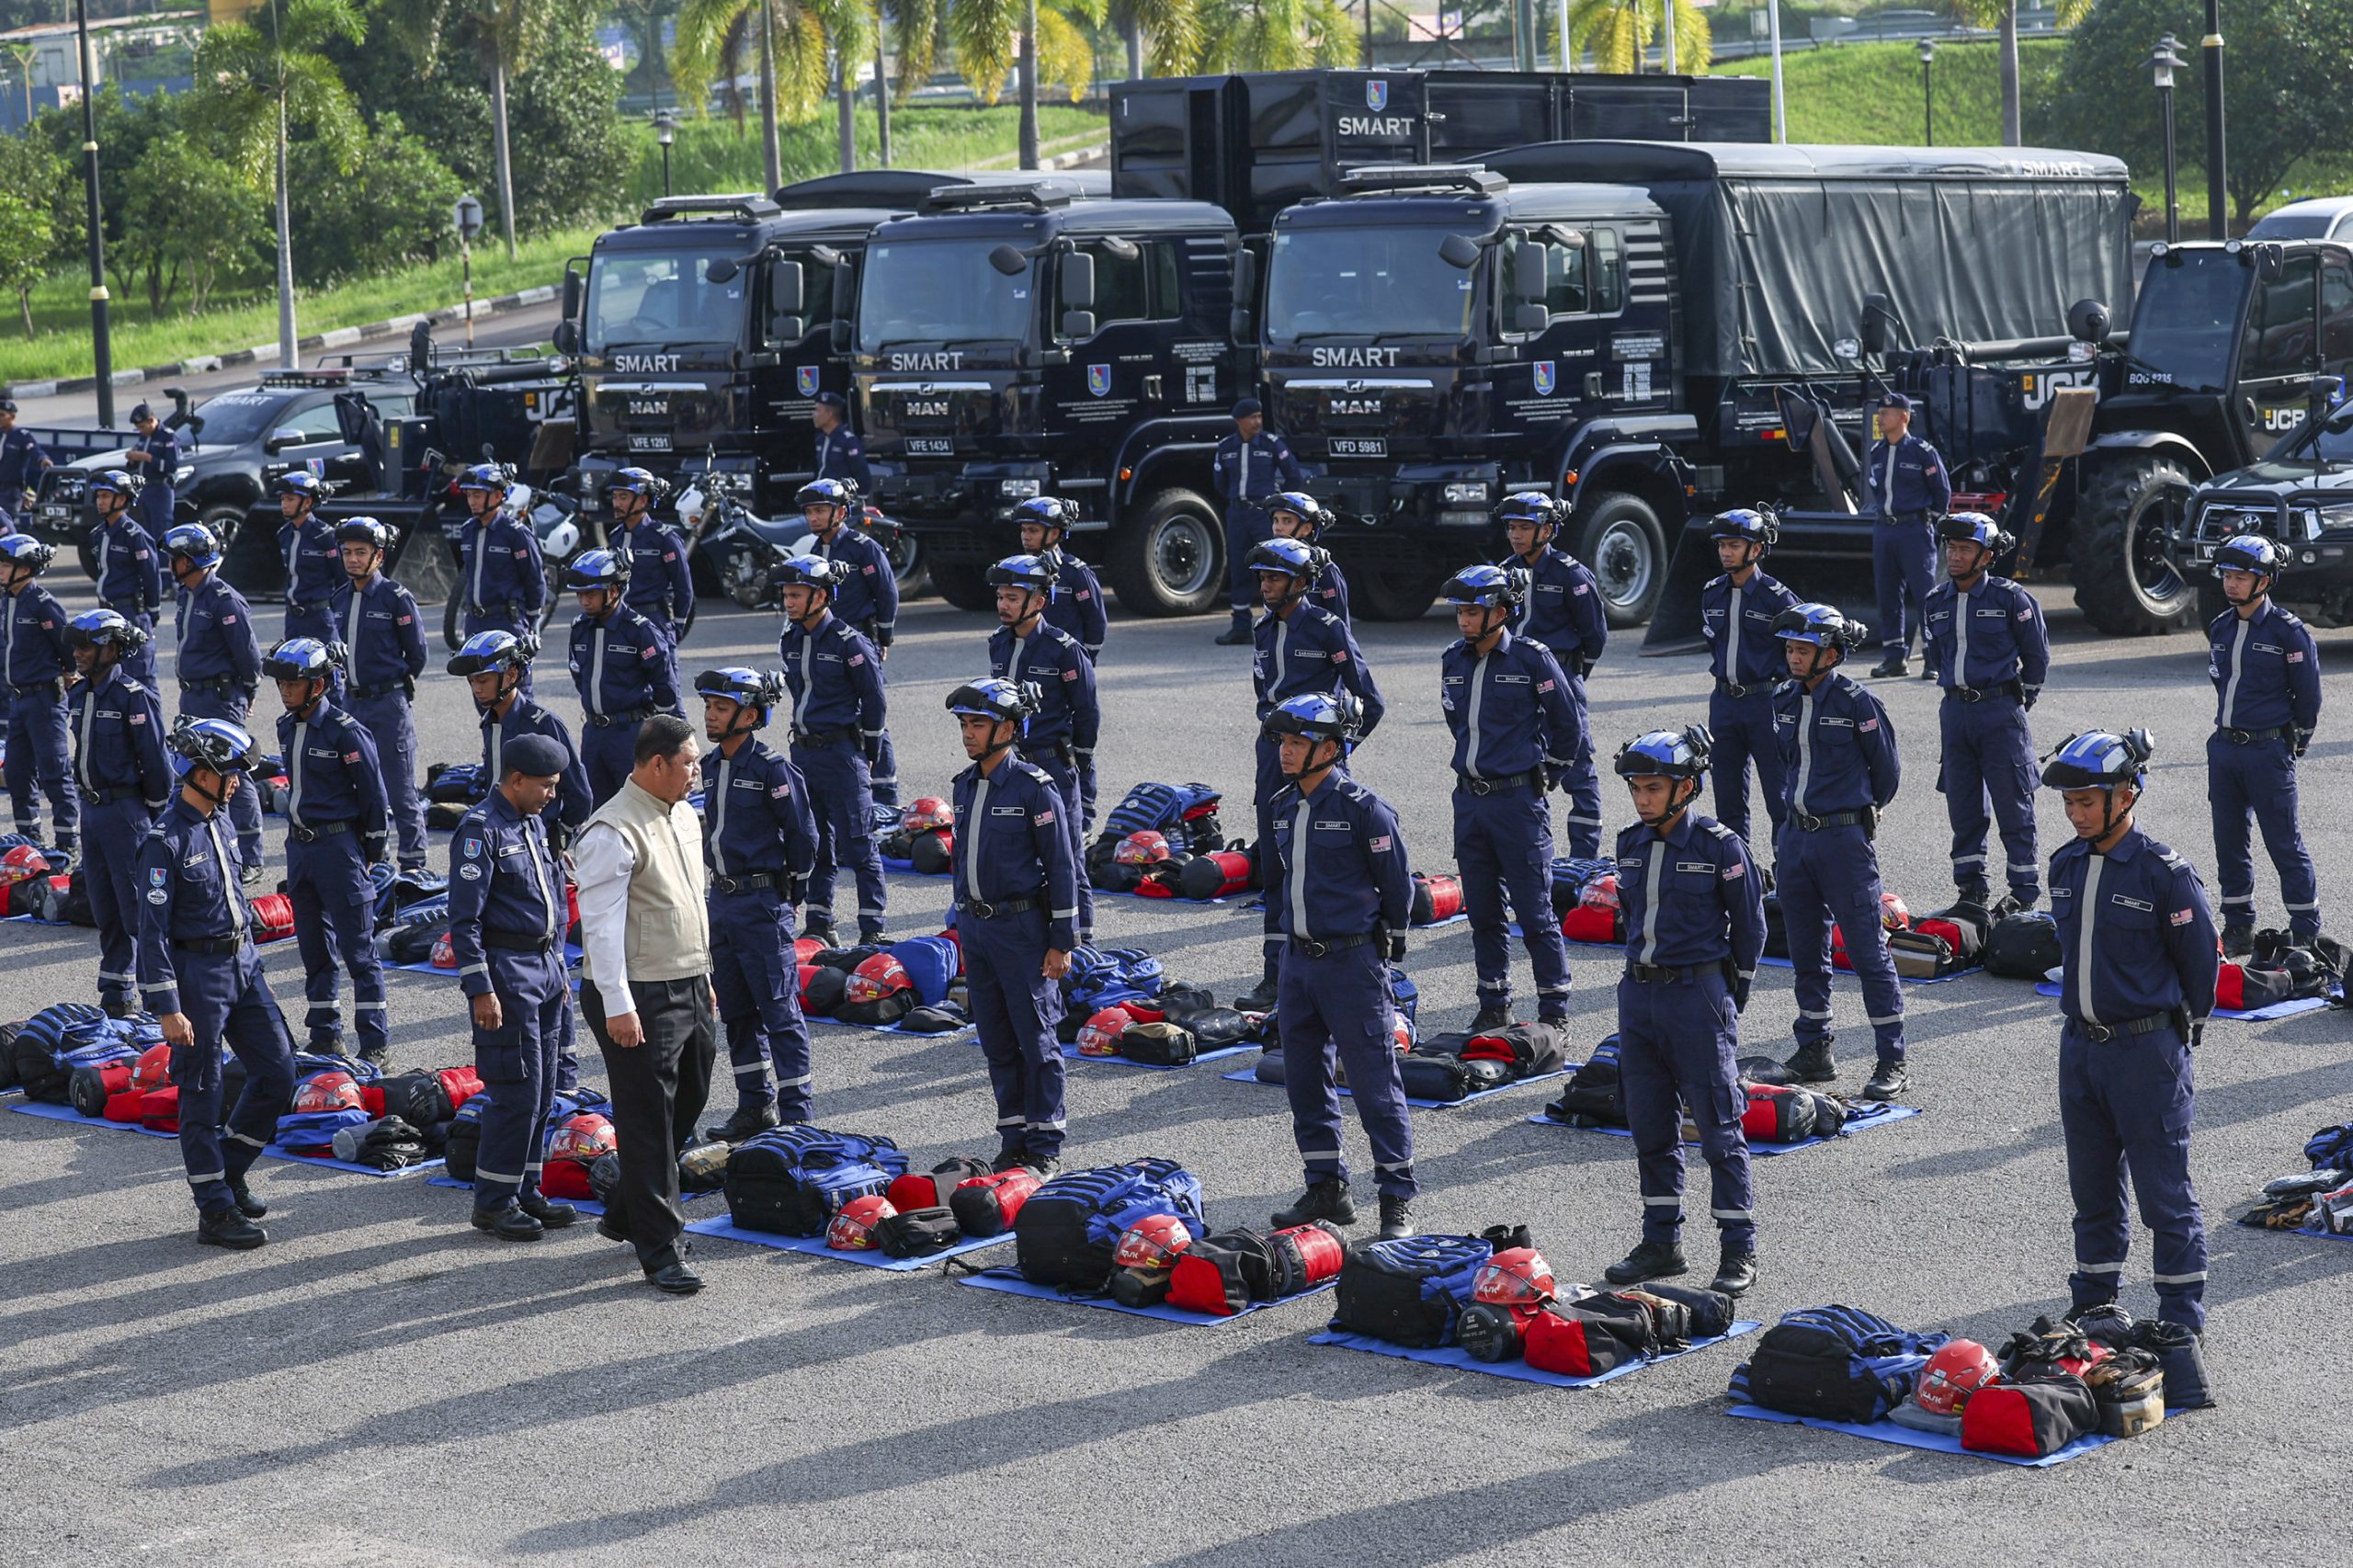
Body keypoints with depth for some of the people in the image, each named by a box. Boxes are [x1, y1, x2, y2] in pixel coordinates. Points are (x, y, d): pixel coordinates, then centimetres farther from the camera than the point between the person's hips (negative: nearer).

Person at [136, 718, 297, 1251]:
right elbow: (153, 930, -17)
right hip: (198, 972, -8)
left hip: (242, 965, 8)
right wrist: (167, 1008, -19)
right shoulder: (167, 842, -16)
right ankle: (215, 1210, 8)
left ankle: (229, 1172, 24)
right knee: (201, 1095, 1)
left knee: (278, 1073, 7)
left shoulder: (217, 825, 9)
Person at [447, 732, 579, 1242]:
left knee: (541, 1094, 12)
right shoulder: (481, 829, -13)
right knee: (517, 1093, -8)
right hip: (507, 972, -9)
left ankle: (525, 1192, 21)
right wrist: (480, 989, -20)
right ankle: (493, 1203, 1)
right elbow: (465, 919, -17)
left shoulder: (532, 823, 14)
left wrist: (558, 970, 22)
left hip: (544, 969, 9)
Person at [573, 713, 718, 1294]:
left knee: (686, 1109, 16)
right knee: (648, 1121, -3)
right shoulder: (613, 832, -17)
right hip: (640, 1000, -9)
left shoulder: (682, 816, 12)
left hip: (690, 989, 9)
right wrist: (617, 1005, -22)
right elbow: (601, 924, -19)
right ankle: (661, 1247, 2)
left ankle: (627, 1214, 32)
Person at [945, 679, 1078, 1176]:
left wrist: (1061, 942, -12)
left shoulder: (1034, 788, -11)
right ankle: (1013, 1140, 18)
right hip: (975, 926, 7)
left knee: (1035, 1038, -2)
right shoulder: (964, 786, 10)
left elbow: (1061, 867, -10)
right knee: (996, 1041, 10)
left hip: (1022, 928, -7)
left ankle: (1045, 1144, 5)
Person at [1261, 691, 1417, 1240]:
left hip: (1353, 961, -7)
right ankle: (1326, 1189, 23)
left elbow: (1398, 885, -4)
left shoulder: (1363, 808, -13)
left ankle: (1398, 1199, 3)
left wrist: (1383, 943, 6)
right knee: (1305, 1080, 11)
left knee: (1374, 1082, -4)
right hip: (1298, 960, 7)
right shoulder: (1284, 807, 8)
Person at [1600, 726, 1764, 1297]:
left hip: (1698, 995, -6)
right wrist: (1643, 974, 17)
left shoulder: (1720, 847, -9)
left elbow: (1750, 925, -1)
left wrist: (1731, 998, 3)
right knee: (1650, 1125, 11)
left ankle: (1739, 1250, 4)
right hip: (1639, 993, 6)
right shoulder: (1632, 845, 7)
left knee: (1718, 1124, -2)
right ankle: (1661, 1241, 21)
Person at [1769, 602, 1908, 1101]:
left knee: (1867, 948, -4)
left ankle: (1892, 1062, -1)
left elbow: (1886, 772, -1)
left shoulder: (1857, 703, -11)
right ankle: (1814, 1051, 22)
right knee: (1807, 950, 12)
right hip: (1794, 837, 6)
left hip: (1845, 839, -6)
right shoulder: (1785, 700, 7)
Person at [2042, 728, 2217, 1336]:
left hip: (2148, 1051, -6)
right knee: (2092, 1188, 16)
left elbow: (2201, 961, -5)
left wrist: (2175, 1030, 5)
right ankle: (2093, 1302, 27)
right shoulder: (2066, 866, 5)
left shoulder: (2165, 873, -14)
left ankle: (2182, 1313, 10)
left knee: (2164, 1193, 1)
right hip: (2080, 1046, 6)